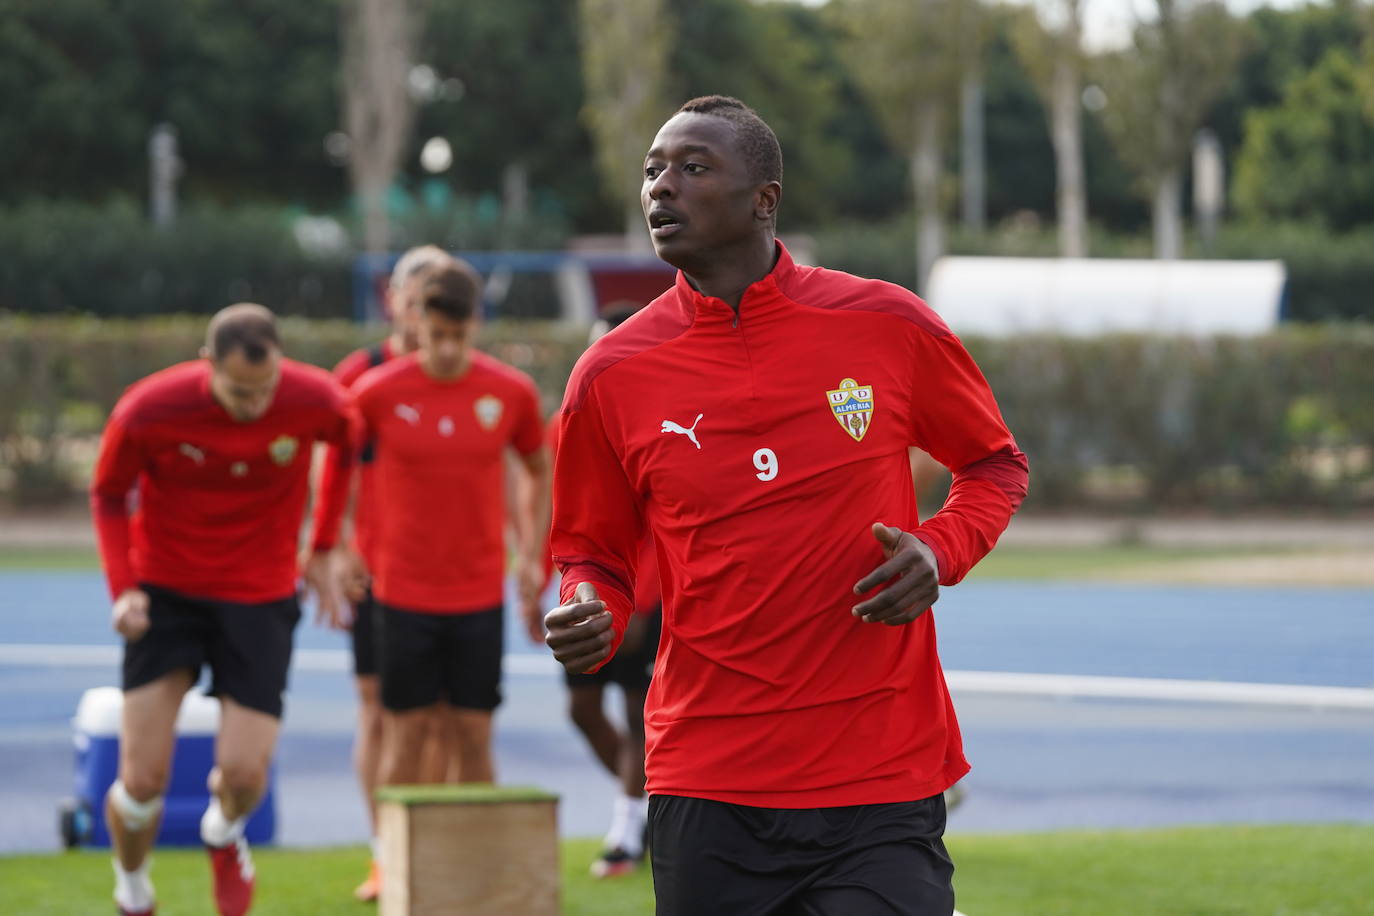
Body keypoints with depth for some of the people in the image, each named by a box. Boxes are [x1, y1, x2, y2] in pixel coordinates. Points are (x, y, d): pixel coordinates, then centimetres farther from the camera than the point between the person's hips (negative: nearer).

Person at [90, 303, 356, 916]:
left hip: (260, 596, 1)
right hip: (166, 588, -1)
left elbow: (352, 451, 8)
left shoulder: (317, 401, -17)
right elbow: (108, 495, -1)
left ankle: (224, 832, 32)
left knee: (243, 773, -8)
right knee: (143, 778, -9)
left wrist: (324, 549, 6)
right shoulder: (147, 411, -20)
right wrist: (123, 588, -13)